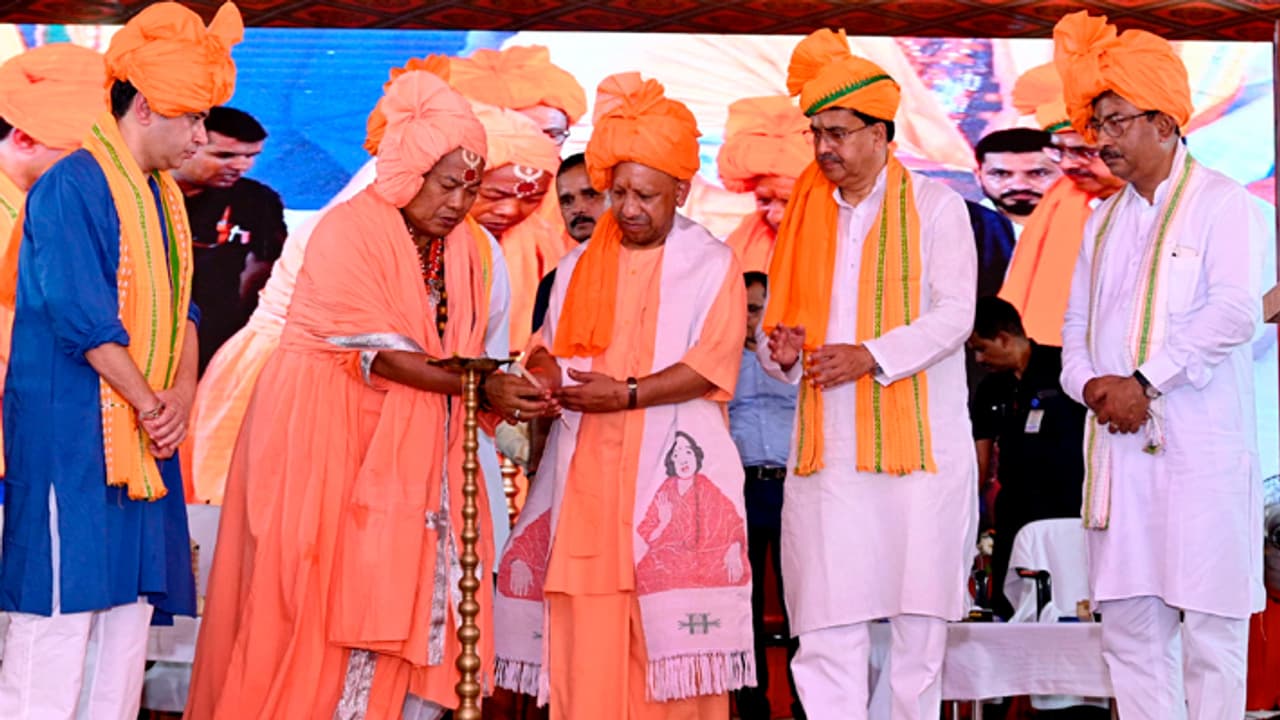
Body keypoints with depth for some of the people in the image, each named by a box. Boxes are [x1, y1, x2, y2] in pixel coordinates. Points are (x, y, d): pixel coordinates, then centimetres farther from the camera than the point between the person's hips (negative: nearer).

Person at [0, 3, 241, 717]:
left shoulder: (164, 197, 16)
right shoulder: (73, 186, -11)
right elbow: (82, 318, -17)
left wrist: (182, 395, -4)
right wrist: (151, 404, -10)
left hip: (144, 437, 9)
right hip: (70, 435, -9)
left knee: (132, 599, 8)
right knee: (61, 605, -8)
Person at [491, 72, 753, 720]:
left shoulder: (711, 264, 5)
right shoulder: (580, 265, 16)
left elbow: (712, 365, -6)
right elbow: (549, 346, 17)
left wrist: (626, 393, -16)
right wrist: (543, 372, -7)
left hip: (671, 472, -3)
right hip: (584, 471, 3)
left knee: (669, 639, -7)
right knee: (583, 640, -3)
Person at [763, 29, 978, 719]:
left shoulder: (933, 205, 4)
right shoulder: (804, 214, 16)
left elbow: (955, 312, -7)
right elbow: (777, 319, 19)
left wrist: (871, 356, -19)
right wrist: (783, 350, -5)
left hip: (920, 439, -3)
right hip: (826, 447, 3)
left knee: (918, 613, 1)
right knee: (827, 623, -5)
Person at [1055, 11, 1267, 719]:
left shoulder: (1220, 202, -1)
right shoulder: (1104, 220, 20)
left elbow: (1234, 313, -13)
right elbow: (1077, 322, 18)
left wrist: (1144, 382, -15)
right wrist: (1089, 382, -3)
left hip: (1201, 448, -6)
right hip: (1118, 445, 6)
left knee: (1209, 628, -5)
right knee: (1127, 624, 5)